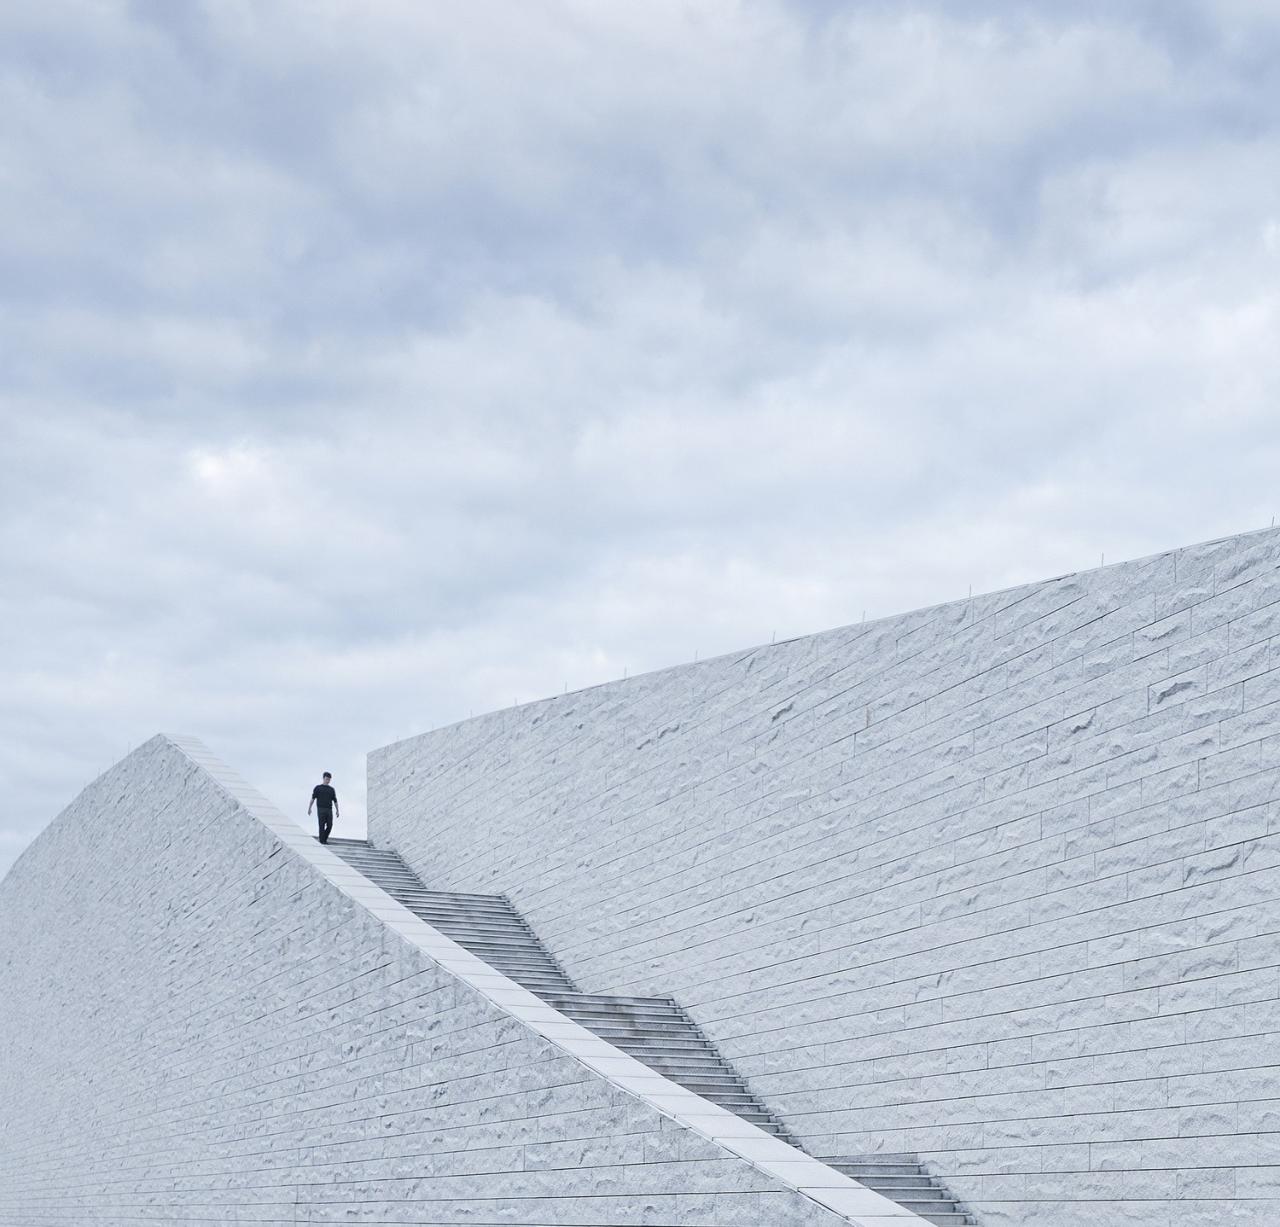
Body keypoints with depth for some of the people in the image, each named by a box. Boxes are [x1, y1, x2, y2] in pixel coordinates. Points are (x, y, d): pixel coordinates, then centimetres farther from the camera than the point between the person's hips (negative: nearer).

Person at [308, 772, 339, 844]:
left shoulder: (331, 789, 16)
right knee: (322, 826, -7)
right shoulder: (318, 788, 6)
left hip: (329, 810, 3)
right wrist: (309, 808, -9)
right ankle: (322, 840, -1)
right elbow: (313, 798, -1)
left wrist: (337, 811, 8)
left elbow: (335, 801, 15)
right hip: (321, 809, -3)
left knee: (330, 825, -5)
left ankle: (325, 838, 14)